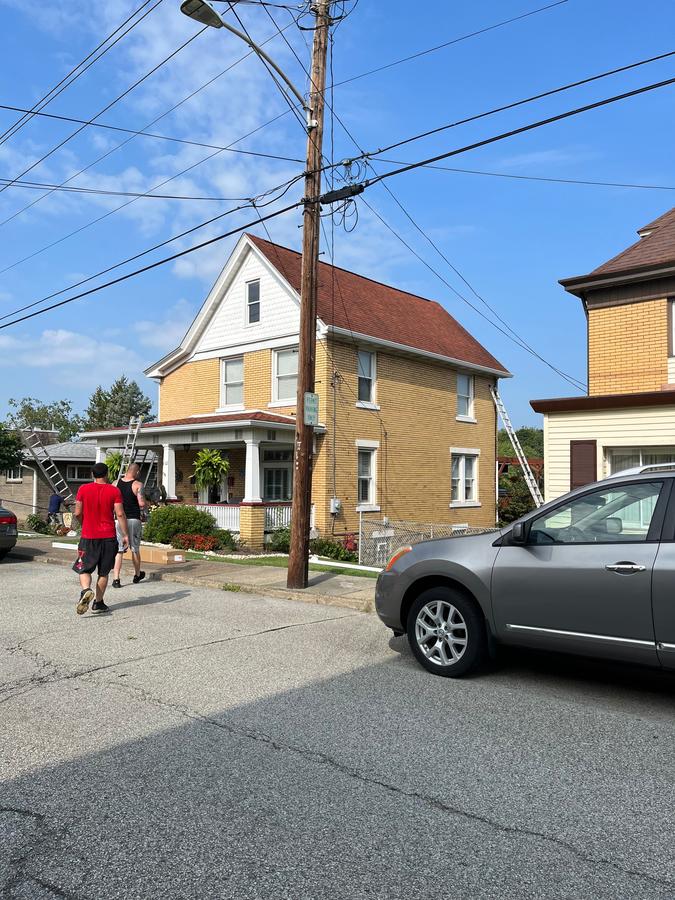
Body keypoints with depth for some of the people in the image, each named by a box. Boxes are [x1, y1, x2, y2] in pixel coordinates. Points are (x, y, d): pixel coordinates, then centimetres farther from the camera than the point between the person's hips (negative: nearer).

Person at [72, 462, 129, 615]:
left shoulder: (83, 489, -2)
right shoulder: (114, 491, -3)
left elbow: (77, 513, -1)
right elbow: (120, 514, -8)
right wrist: (125, 535, -3)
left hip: (88, 536, 0)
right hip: (108, 537, 0)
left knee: (84, 568, 10)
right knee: (103, 572, 12)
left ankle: (86, 590, -18)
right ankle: (98, 603, 16)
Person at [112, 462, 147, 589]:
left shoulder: (116, 483, 3)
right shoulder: (138, 485, -9)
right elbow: (142, 503, -17)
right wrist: (145, 508, 5)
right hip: (134, 520, -2)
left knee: (118, 550, 3)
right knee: (135, 549, 14)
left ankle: (116, 578, -5)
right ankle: (137, 575, 30)